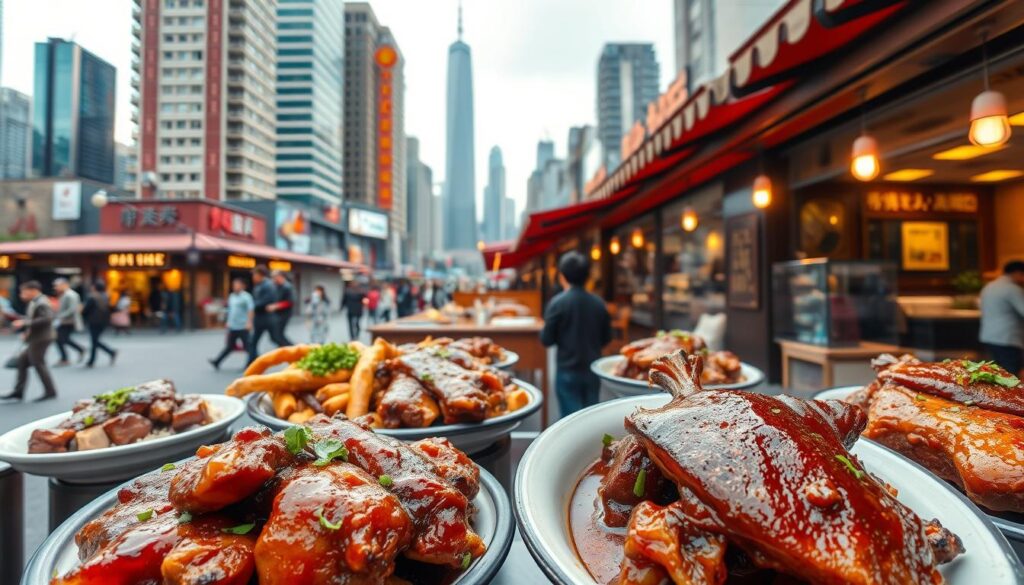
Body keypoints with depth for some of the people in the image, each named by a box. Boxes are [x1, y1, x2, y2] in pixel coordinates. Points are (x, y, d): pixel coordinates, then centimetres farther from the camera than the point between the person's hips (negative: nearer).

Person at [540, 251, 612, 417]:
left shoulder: (558, 303, -14)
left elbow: (546, 340, -11)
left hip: (568, 371, -4)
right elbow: (606, 337, 6)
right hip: (593, 370, 4)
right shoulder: (598, 302, -2)